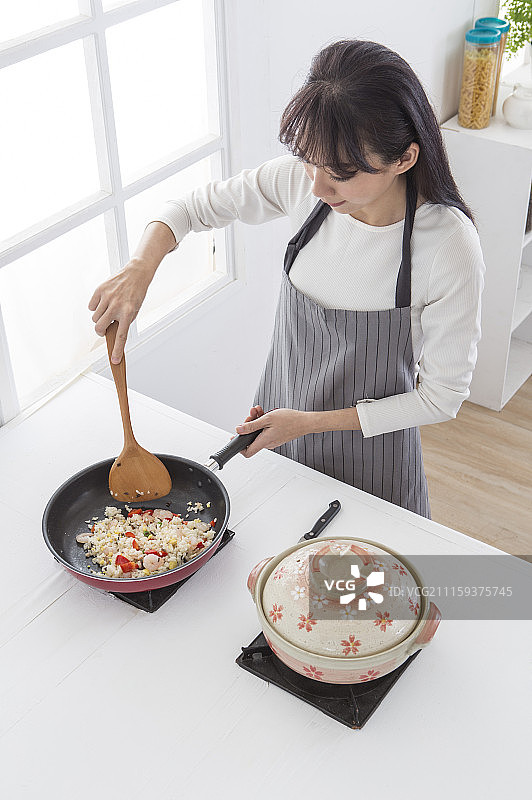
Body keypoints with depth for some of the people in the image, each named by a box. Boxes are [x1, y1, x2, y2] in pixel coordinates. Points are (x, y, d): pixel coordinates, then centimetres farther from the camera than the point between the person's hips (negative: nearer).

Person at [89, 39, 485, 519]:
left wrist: (309, 422, -19)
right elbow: (191, 207, -4)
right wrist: (140, 268, -25)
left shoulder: (450, 248, -29)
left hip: (369, 450, -4)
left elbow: (442, 397, -19)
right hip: (280, 419, 4)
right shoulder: (304, 181, -18)